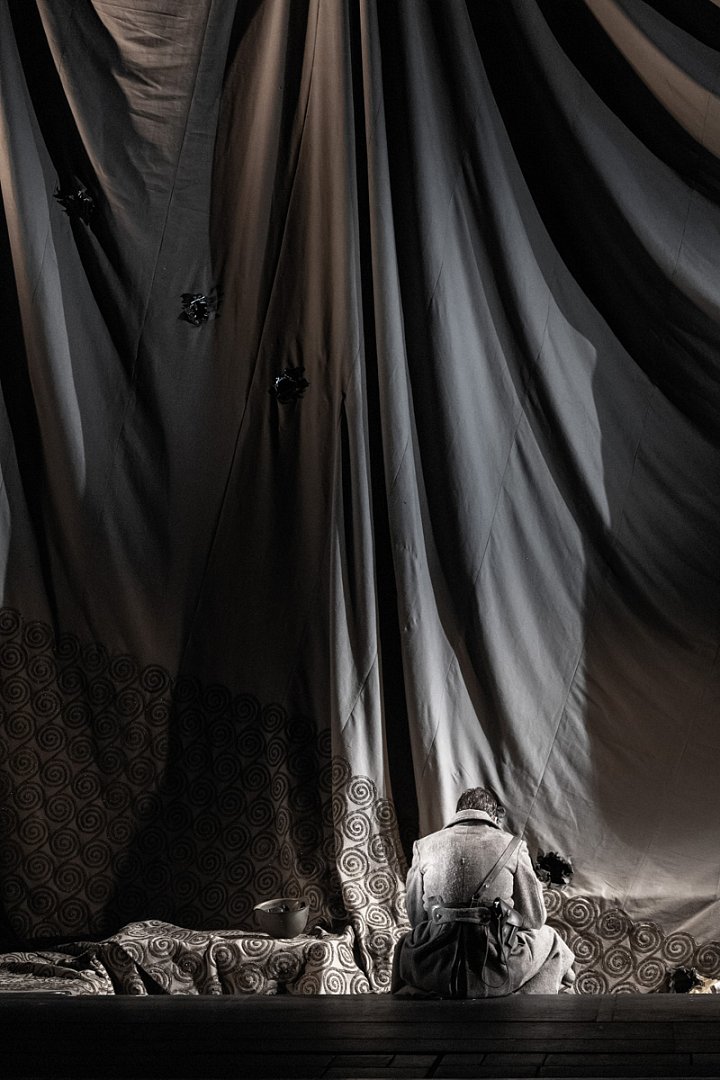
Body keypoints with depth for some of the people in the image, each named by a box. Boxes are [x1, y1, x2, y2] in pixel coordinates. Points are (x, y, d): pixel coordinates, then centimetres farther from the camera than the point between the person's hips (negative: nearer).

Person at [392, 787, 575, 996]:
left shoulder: (425, 846, 6)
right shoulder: (511, 845, 1)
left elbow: (416, 919, 10)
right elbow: (534, 919, 5)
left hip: (436, 972, 2)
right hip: (494, 973, -2)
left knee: (405, 946, 37)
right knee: (551, 942, 27)